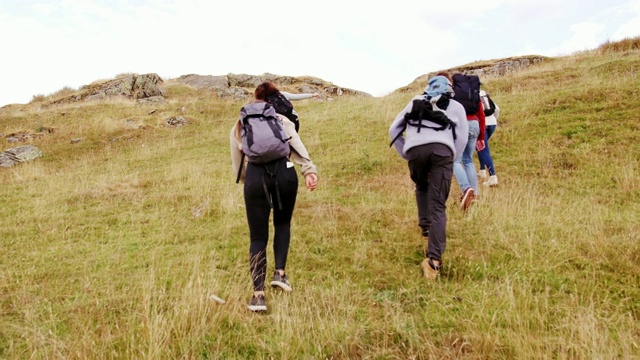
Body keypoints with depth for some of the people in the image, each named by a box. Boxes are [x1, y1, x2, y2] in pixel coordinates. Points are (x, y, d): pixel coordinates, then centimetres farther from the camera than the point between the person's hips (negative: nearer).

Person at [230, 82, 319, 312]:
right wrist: (309, 170, -8)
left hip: (255, 175, 0)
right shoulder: (281, 120, 20)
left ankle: (258, 294, 1)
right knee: (283, 223, 25)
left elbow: (237, 166, 23)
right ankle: (280, 273, 16)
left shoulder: (238, 127, 24)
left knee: (258, 237, 7)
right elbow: (296, 146, 2)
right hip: (284, 172, 0)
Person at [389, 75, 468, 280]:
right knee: (438, 206, -3)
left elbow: (394, 129, 26)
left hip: (415, 149, 1)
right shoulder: (456, 106, 29)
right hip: (442, 149, -1)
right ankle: (434, 258, -16)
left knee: (422, 188, 32)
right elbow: (462, 138, 17)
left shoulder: (416, 102, 31)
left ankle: (426, 229, 21)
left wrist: (405, 155, 29)